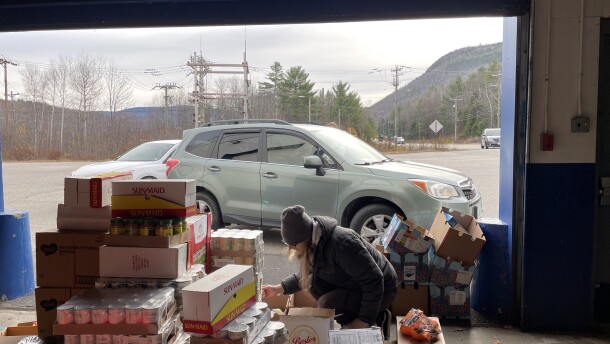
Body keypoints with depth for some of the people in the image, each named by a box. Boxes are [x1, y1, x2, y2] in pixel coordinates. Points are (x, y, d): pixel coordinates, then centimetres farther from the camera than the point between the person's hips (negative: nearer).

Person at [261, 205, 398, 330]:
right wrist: (279, 288, -1)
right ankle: (350, 322, 6)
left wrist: (365, 320, -26)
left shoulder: (342, 243, -35)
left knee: (328, 303, -24)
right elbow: (305, 274, 10)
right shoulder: (314, 242, -8)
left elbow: (374, 279, -32)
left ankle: (376, 319, -2)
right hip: (354, 284, 8)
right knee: (314, 282, -8)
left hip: (381, 289, -8)